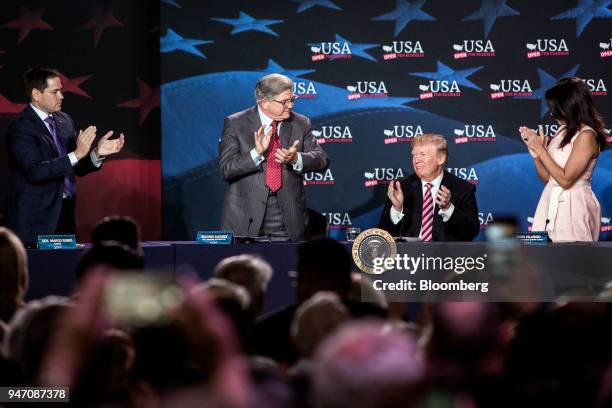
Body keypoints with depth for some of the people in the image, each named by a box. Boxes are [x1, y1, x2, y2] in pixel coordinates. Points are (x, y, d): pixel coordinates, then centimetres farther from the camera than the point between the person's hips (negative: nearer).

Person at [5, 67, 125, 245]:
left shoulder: (64, 120, 11)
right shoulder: (19, 128, -11)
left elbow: (78, 169, 15)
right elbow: (35, 171, -22)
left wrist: (98, 153, -4)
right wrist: (77, 154, -26)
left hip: (65, 213, 6)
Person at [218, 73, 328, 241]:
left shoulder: (301, 124, 7)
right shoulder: (235, 124, -1)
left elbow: (321, 159, 0)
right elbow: (225, 169, -8)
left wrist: (295, 159, -21)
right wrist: (256, 153, -24)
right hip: (245, 219, -2)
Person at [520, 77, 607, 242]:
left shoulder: (586, 136, -13)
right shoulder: (563, 131, 10)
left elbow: (565, 179, -18)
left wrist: (540, 149, -13)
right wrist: (534, 150, -1)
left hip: (572, 205, -7)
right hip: (551, 203, 7)